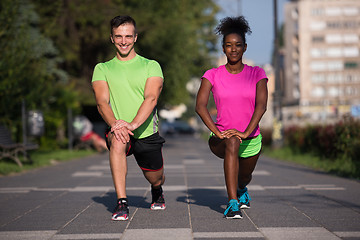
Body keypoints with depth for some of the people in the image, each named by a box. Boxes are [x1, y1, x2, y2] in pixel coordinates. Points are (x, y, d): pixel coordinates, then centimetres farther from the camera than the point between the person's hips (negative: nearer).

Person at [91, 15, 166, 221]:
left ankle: (157, 192, 53)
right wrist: (114, 124, -30)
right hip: (118, 131, -1)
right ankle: (122, 203, -31)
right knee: (117, 141, -35)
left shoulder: (151, 66, 1)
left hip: (147, 133, 1)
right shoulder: (102, 69, 6)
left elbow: (151, 98, -15)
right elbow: (102, 102, -9)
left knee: (156, 179, 11)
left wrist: (133, 124, -33)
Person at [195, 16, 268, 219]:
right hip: (221, 139, -2)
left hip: (251, 140, 3)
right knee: (232, 142, -38)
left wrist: (246, 132, -28)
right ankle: (233, 203, -40)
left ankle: (241, 189, 63)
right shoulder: (212, 75, -4)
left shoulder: (257, 74, -2)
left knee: (244, 177, 22)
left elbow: (261, 105, -14)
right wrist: (217, 132, -29)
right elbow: (200, 106, -15)